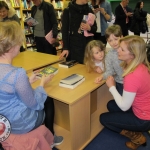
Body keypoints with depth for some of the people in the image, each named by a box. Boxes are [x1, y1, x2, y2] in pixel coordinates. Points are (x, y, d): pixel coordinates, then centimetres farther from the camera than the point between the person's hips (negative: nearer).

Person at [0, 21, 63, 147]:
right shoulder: (17, 74, -34)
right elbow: (34, 103, -21)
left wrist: (28, 81, 5)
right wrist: (42, 83, -7)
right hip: (20, 124, -7)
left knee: (44, 98, 25)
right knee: (48, 100, 17)